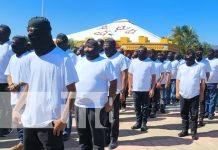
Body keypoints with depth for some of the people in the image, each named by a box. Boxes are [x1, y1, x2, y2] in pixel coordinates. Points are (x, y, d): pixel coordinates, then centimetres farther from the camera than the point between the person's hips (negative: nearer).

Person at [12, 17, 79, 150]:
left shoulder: (63, 59, -8)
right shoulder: (29, 59, 8)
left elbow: (72, 91, -7)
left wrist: (63, 119, -15)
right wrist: (16, 109, 3)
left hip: (51, 122, -5)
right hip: (29, 121, 5)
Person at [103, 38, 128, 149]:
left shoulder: (121, 58, -6)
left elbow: (124, 76, -9)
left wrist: (122, 92, -14)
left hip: (115, 93, -5)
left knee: (114, 117, 6)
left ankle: (113, 139, 15)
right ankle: (106, 138, 22)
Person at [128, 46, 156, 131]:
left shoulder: (150, 63, -2)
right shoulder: (133, 62, 5)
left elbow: (153, 77, -2)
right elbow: (130, 75, 7)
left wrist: (152, 89, -8)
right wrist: (130, 87, 2)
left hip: (146, 90, -2)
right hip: (135, 89, 2)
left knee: (145, 107, 7)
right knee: (137, 107, 10)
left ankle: (144, 123, 16)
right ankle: (138, 122, 21)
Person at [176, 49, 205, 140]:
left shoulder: (199, 67, -1)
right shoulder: (181, 67, 7)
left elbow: (202, 82, -1)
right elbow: (178, 80, 9)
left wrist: (202, 94, -3)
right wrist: (177, 92, 3)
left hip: (194, 96, -3)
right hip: (183, 95, 3)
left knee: (194, 115, 4)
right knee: (184, 114, 12)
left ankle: (193, 132, 12)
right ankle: (184, 130, 23)